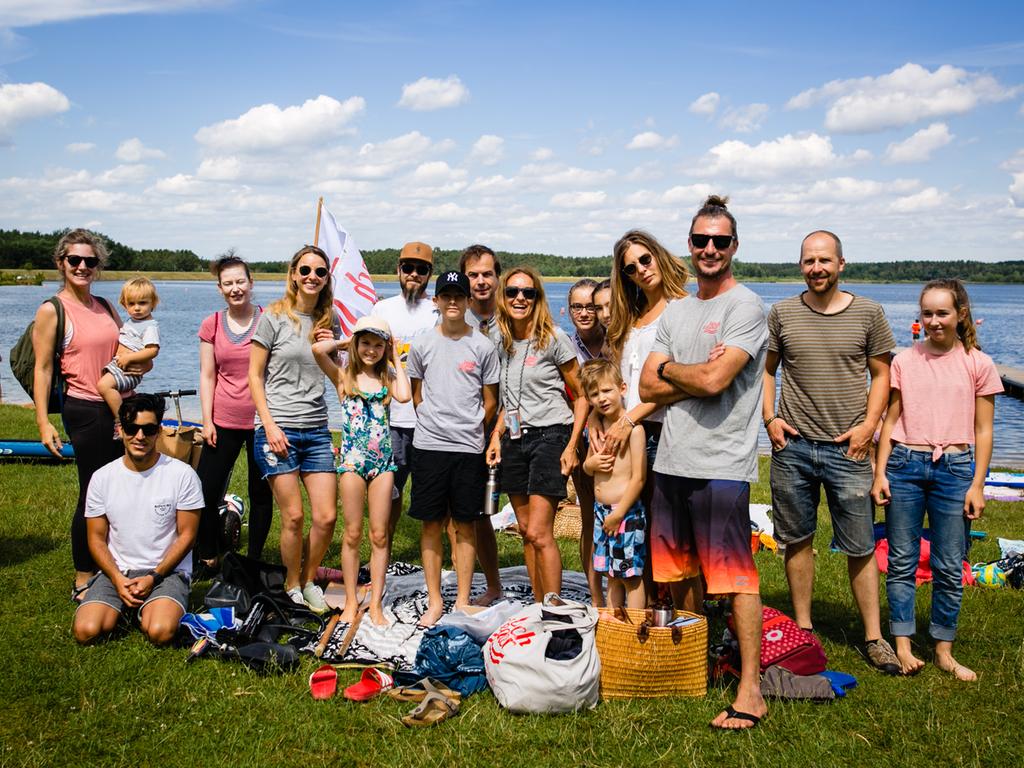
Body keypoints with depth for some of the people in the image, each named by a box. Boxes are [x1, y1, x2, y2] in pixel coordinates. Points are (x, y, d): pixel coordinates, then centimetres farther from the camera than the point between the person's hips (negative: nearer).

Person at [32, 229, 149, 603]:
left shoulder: (105, 308, 12)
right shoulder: (51, 311, -5)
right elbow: (42, 369, -7)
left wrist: (142, 363, 1)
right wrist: (43, 422, -12)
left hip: (122, 407, 6)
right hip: (86, 411, -6)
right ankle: (83, 580, 12)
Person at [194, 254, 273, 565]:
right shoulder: (211, 325, 5)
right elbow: (207, 376, 6)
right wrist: (207, 421, 0)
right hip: (223, 422, 2)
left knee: (261, 493, 7)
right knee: (206, 492, 1)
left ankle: (254, 560, 22)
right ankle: (208, 558, 19)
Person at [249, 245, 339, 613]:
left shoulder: (329, 323, 11)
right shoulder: (274, 317, -2)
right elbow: (255, 376, -2)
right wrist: (270, 425, -10)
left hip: (317, 430, 4)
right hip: (278, 429, -4)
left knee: (326, 516, -1)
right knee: (293, 517, -3)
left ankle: (309, 580, 21)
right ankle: (292, 587, 17)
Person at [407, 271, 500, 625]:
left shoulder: (483, 346, 2)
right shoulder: (422, 344, 5)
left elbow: (490, 401, 8)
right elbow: (417, 396, 13)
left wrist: (469, 431, 8)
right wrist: (434, 426, 9)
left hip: (469, 449, -1)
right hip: (428, 446, 1)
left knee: (465, 526, 6)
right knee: (432, 525, 5)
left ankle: (463, 601, 16)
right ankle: (434, 600, 15)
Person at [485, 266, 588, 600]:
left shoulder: (553, 338, -7)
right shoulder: (500, 341, 10)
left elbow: (582, 395, -4)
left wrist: (571, 446, -11)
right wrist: (497, 435, 9)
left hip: (549, 435, -6)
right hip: (514, 439, 6)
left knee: (539, 534, -12)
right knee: (526, 530, 9)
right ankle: (539, 609, 19)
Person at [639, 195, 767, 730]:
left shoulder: (745, 307, -6)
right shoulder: (675, 311, 15)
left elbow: (714, 381, -18)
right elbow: (648, 389, 8)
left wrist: (667, 369, 0)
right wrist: (696, 377, -8)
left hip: (721, 465, -7)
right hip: (671, 462, 7)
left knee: (735, 575, -6)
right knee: (680, 572, 16)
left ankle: (750, 689, 2)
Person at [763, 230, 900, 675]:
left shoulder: (868, 314, 2)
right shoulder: (781, 313, 5)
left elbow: (881, 374, 6)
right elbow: (766, 370, 12)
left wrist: (868, 425, -5)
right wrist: (769, 418, -1)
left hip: (848, 450, -1)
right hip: (792, 446, 2)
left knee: (860, 547, 2)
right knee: (798, 540, 10)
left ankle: (874, 637, 14)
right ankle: (803, 630, 23)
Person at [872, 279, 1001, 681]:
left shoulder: (978, 364, 3)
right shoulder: (904, 361, 5)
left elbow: (983, 431, 5)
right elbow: (889, 421, 8)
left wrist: (977, 484, -1)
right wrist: (880, 473, 1)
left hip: (955, 467, -1)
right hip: (905, 465, 1)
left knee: (949, 567, 4)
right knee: (902, 561, 3)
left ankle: (944, 651, 16)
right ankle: (903, 646, 11)